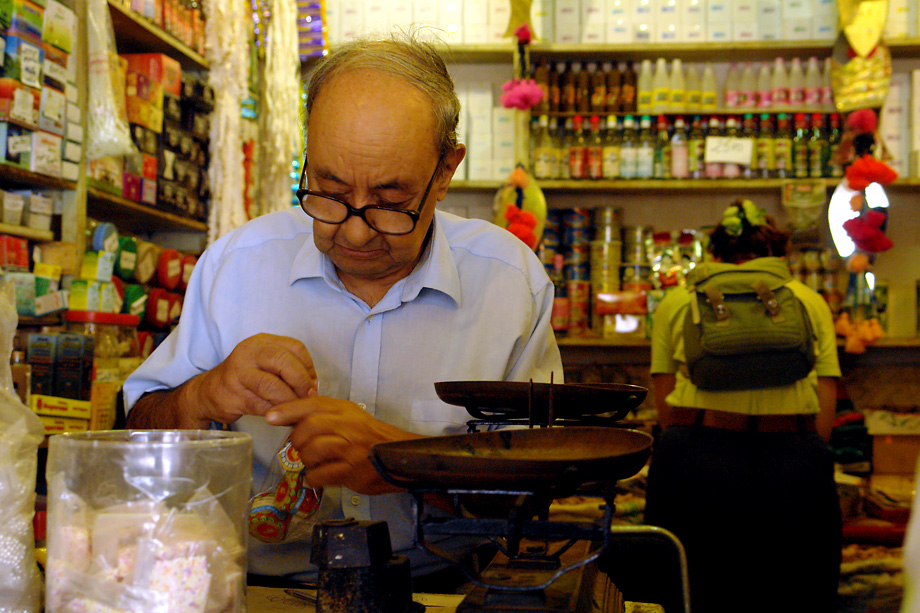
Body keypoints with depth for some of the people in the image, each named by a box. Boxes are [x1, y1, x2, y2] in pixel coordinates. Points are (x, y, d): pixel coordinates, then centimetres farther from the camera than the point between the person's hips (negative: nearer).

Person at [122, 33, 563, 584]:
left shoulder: (511, 279, -4)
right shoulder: (236, 263, 1)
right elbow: (139, 439, 5)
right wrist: (201, 399, -16)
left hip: (437, 588, -1)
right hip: (257, 586, 1)